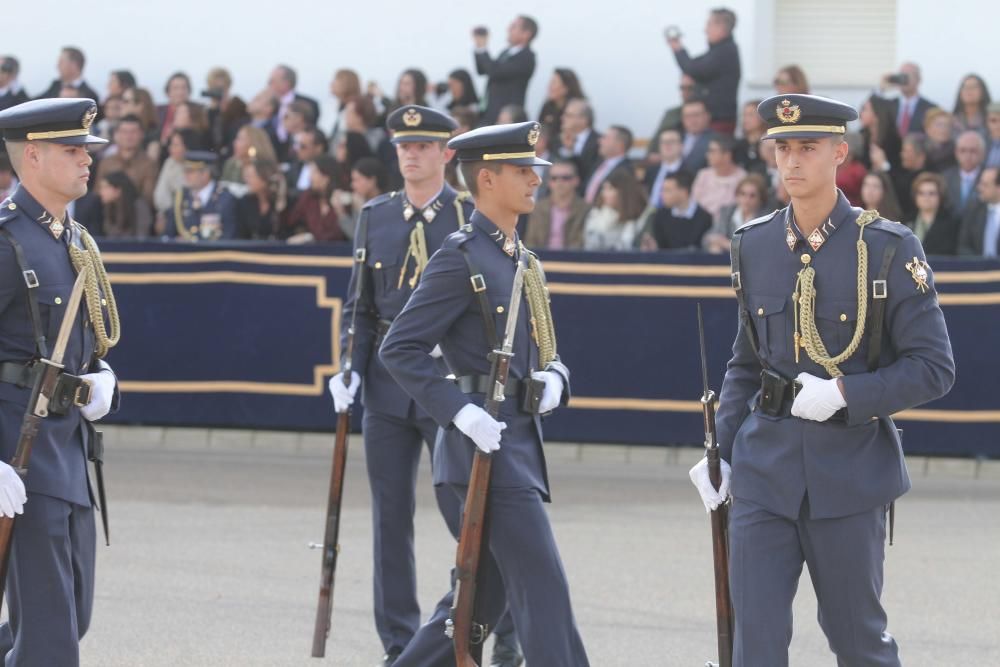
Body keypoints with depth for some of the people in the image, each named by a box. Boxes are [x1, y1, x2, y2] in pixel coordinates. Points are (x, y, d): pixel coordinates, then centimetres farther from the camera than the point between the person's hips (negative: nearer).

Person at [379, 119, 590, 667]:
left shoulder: (522, 260, 17)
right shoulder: (461, 258, -10)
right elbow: (399, 349, -14)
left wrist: (554, 376, 1)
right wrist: (460, 410, -22)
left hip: (520, 440, 9)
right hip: (485, 441, -9)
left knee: (482, 596, 12)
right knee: (543, 591, -11)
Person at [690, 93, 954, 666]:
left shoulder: (889, 249, -7)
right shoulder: (754, 245, 6)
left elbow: (934, 368, -7)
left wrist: (845, 394, -19)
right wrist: (722, 451, 7)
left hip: (850, 472, -3)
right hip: (764, 472, 3)